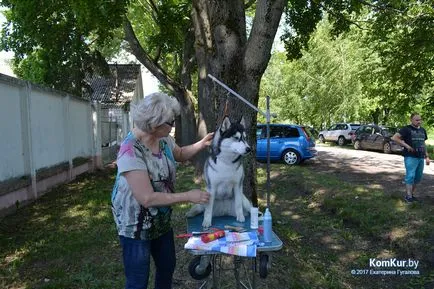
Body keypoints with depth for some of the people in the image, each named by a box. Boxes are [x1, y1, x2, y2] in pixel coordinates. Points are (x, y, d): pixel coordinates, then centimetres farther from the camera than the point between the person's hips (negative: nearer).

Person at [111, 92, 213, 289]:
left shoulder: (163, 138, -7)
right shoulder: (131, 153, -32)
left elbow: (180, 154, 14)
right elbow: (147, 198, -33)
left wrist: (201, 144, -5)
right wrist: (188, 196, -28)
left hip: (161, 219, 8)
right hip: (136, 225, -8)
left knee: (168, 266, 25)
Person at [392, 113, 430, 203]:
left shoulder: (422, 130, 15)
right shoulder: (407, 129, -6)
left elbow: (423, 144, 22)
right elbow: (394, 137, -15)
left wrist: (427, 156, 18)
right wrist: (406, 145, -17)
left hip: (421, 157, 7)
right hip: (411, 157, -7)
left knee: (418, 177, 10)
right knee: (410, 176, -7)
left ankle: (412, 194, 23)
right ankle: (408, 196, -2)